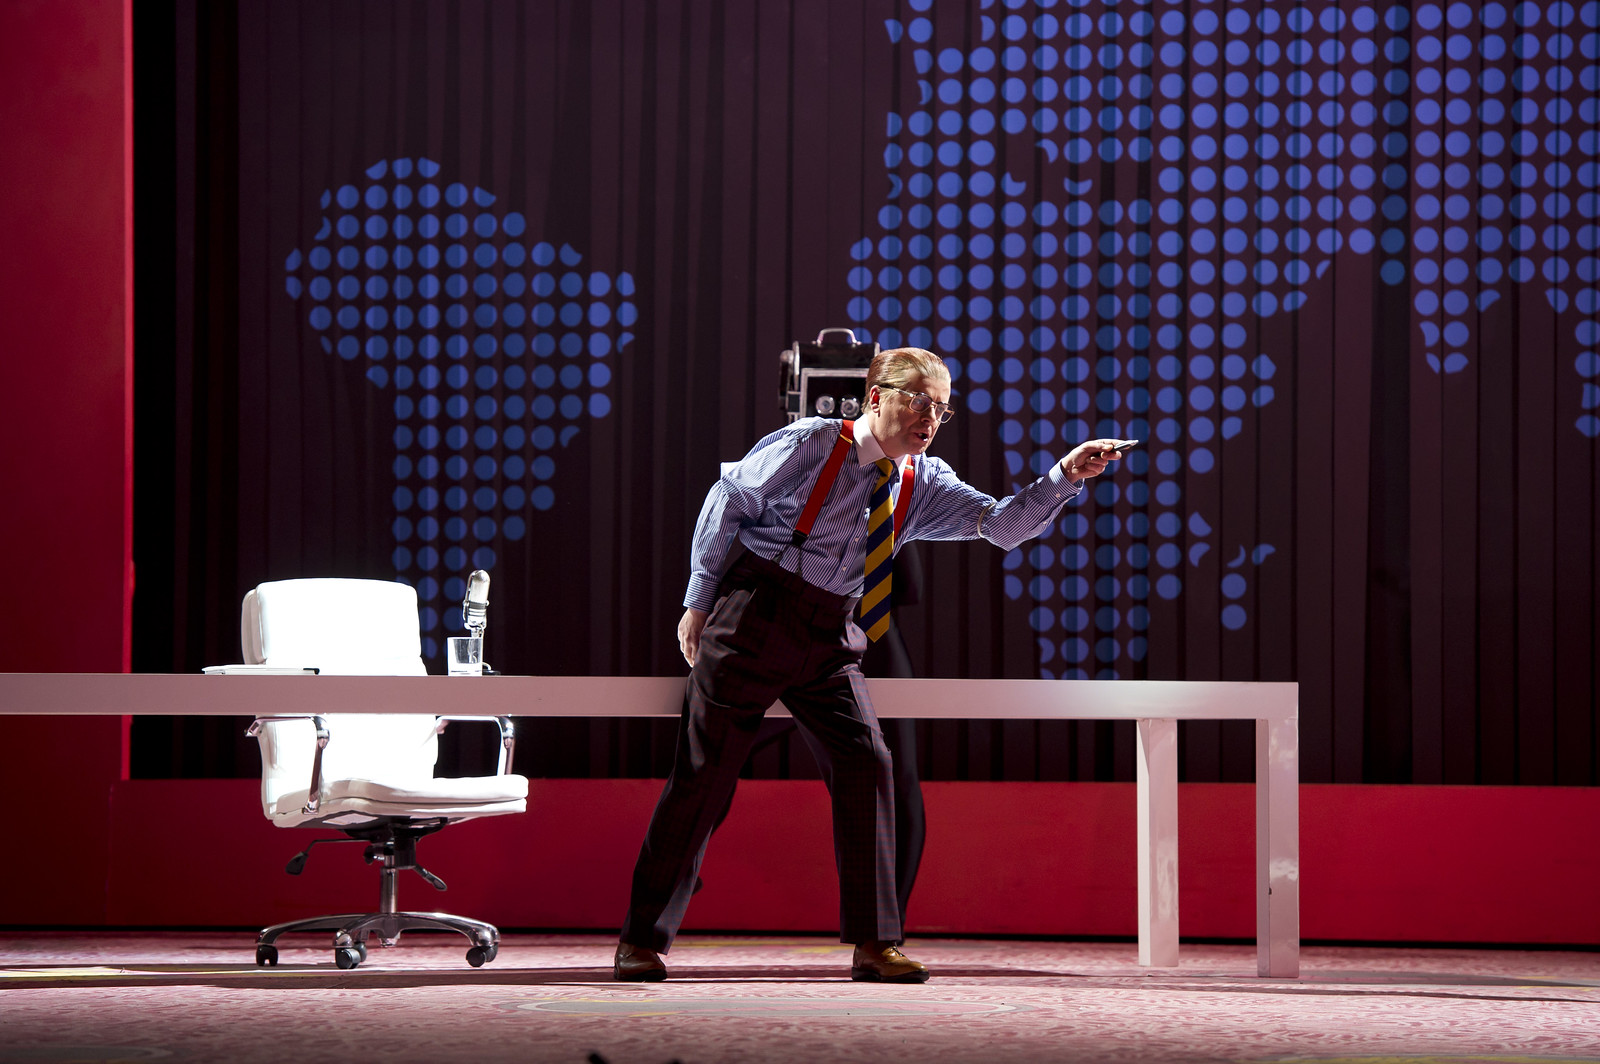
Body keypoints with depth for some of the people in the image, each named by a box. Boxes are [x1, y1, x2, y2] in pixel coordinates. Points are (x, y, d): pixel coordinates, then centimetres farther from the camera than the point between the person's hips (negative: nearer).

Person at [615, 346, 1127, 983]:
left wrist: (1066, 478, -18)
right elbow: (726, 505, -2)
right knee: (705, 771, -4)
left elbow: (1001, 525, -3)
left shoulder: (922, 484, 5)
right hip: (755, 619, -5)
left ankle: (873, 945, -2)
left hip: (830, 641, 5)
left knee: (867, 764, -7)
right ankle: (642, 939, 4)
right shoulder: (809, 445, -10)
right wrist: (701, 602, 0)